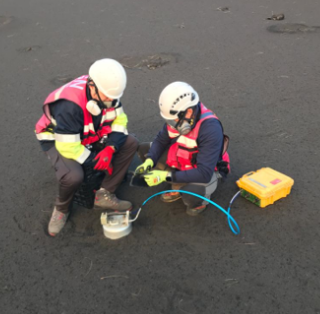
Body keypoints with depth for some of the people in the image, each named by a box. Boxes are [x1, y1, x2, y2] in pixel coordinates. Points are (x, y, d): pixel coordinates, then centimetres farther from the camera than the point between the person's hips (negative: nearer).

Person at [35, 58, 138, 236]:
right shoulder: (69, 105, -37)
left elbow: (120, 120, -7)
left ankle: (105, 195, -5)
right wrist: (97, 163, -22)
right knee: (73, 176, -37)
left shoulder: (107, 92, -16)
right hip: (60, 141, -6)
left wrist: (110, 148, -24)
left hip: (90, 136, 7)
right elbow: (69, 147, -34)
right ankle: (62, 208, 0)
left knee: (130, 143, -12)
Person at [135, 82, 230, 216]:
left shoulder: (210, 128, -34)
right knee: (143, 149, -2)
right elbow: (161, 140, 0)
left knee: (190, 194, -38)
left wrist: (166, 176, -38)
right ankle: (178, 187, 3)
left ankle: (201, 198, 1)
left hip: (208, 170, -7)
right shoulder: (176, 116, -17)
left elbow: (204, 174, -35)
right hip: (181, 161, 7)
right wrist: (149, 162, -19)